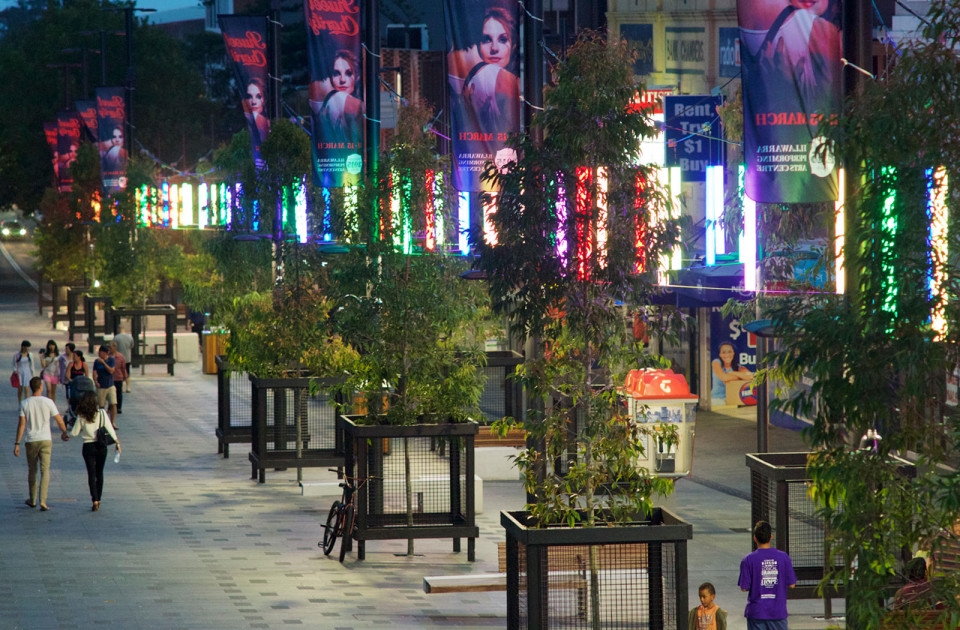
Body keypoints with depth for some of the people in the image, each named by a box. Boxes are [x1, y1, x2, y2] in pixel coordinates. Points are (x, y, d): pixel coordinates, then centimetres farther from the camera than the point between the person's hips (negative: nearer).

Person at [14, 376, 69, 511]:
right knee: (45, 470, -1)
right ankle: (42, 500, -14)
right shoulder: (48, 402, -5)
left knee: (32, 470, 16)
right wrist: (64, 433, 19)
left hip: (30, 441, 1)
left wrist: (17, 444, -4)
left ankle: (32, 500, 26)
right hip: (45, 440, -1)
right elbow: (59, 420, -1)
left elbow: (21, 424, -7)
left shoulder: (24, 404, -3)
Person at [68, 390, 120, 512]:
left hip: (88, 447, -1)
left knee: (91, 474, 2)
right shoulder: (101, 413, -5)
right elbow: (110, 429, -5)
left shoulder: (81, 416, -6)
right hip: (101, 447, 1)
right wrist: (117, 443, 4)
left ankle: (95, 500, -11)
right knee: (99, 473, 16)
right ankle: (98, 498, 21)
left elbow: (74, 433, -2)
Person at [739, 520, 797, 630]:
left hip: (756, 613, -2)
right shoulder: (783, 557, -3)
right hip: (778, 612, 2)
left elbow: (744, 588, -7)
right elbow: (792, 584, 1)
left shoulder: (748, 559, -9)